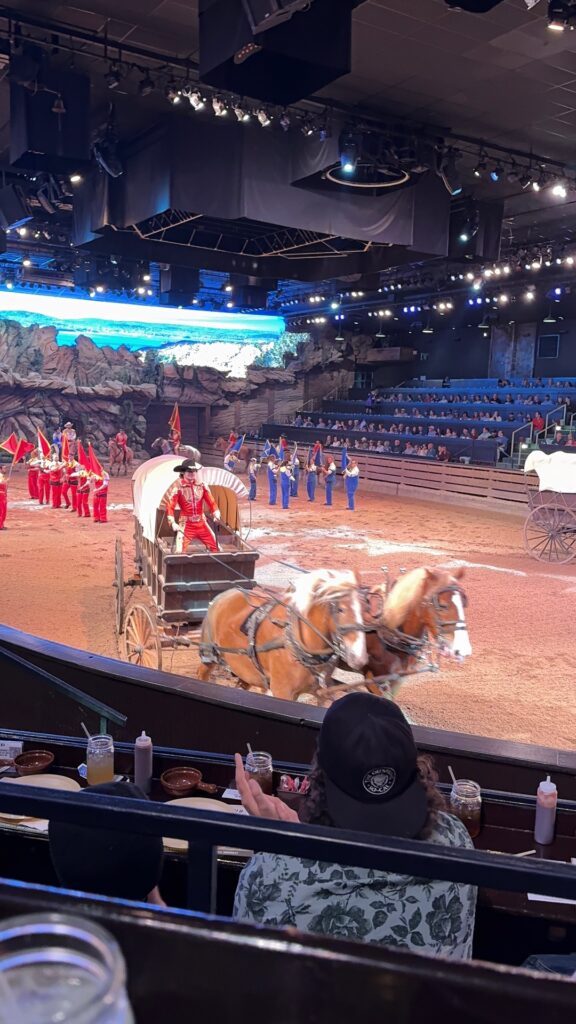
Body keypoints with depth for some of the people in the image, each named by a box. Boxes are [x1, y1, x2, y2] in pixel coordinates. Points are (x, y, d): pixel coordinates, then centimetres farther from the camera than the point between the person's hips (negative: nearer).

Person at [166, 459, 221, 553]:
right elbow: (170, 506, -10)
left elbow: (211, 502, 6)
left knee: (216, 548, 2)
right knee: (180, 552, -11)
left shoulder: (201, 485, 3)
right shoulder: (178, 487, -8)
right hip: (186, 525, -4)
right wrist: (173, 522, -22)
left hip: (201, 524, 4)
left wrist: (216, 515, -9)